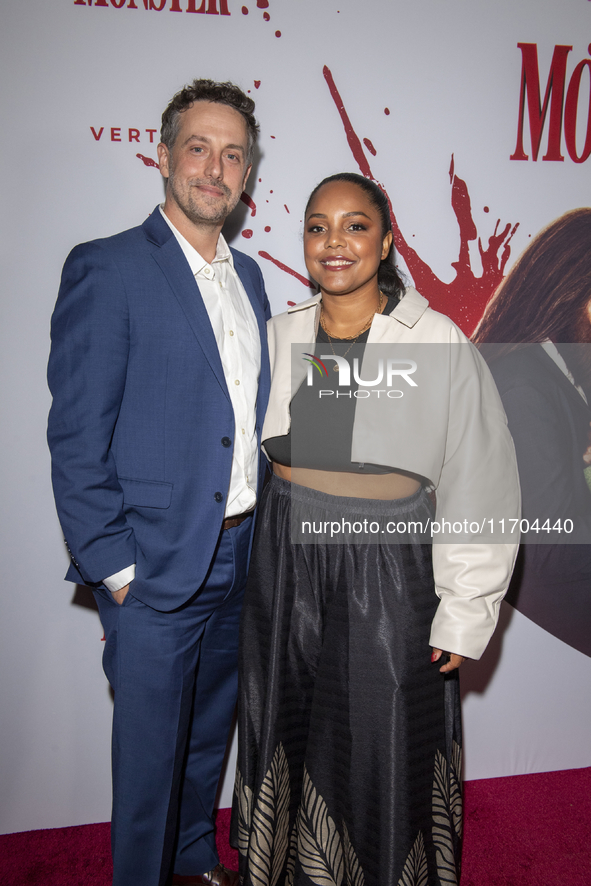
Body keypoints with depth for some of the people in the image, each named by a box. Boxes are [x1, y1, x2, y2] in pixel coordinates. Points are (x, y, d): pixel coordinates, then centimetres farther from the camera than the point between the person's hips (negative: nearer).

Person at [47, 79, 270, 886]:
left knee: (209, 735, 24)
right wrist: (113, 567, -14)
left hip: (239, 556, 7)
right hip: (155, 568, -6)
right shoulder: (107, 269, -11)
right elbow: (76, 438, -13)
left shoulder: (247, 276, 10)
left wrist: (261, 532, 9)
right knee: (150, 753, 11)